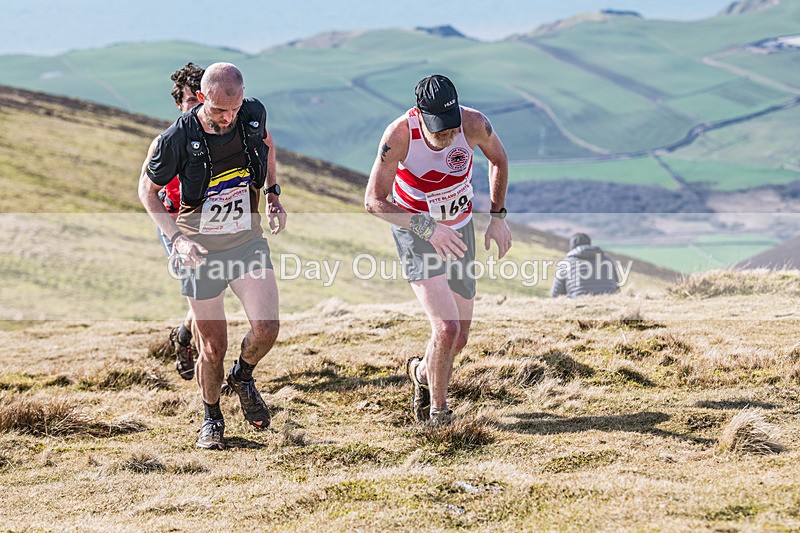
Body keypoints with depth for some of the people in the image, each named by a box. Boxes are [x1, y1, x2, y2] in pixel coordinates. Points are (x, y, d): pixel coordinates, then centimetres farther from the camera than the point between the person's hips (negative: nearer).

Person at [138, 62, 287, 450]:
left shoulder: (254, 114, -11)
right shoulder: (177, 139, -21)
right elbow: (147, 190, -6)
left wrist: (273, 193, 5)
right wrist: (177, 238, -18)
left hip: (247, 242, 3)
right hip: (200, 249, -2)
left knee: (266, 327, -15)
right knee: (213, 348, 2)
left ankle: (243, 376, 18)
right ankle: (211, 418, 28)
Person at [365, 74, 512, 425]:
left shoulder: (474, 124, -21)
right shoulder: (400, 135, -28)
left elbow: (498, 159, 4)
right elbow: (373, 201, -22)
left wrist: (497, 216, 3)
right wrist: (428, 228, -31)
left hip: (459, 229, 4)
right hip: (415, 233, -4)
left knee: (459, 339, 9)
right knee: (446, 327, -20)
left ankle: (422, 373, 42)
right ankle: (437, 410, 2)